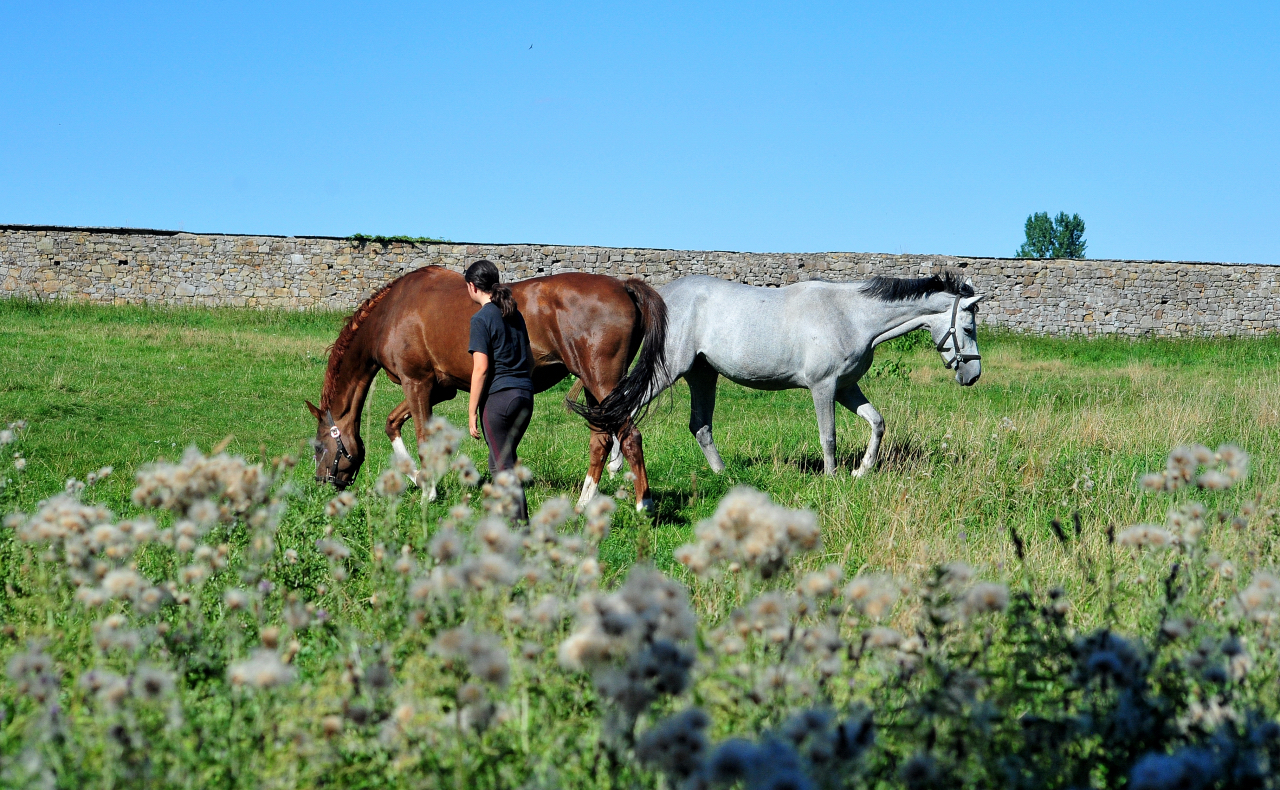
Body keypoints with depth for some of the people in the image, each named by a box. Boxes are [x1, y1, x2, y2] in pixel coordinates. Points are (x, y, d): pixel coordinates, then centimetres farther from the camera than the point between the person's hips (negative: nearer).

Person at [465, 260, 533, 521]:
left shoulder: (482, 319, -11)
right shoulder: (514, 314, 12)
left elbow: (481, 368, -15)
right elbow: (529, 359, 17)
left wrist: (472, 412, -11)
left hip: (498, 396, -7)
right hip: (525, 396, 8)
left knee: (503, 466, 0)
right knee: (500, 461, 20)